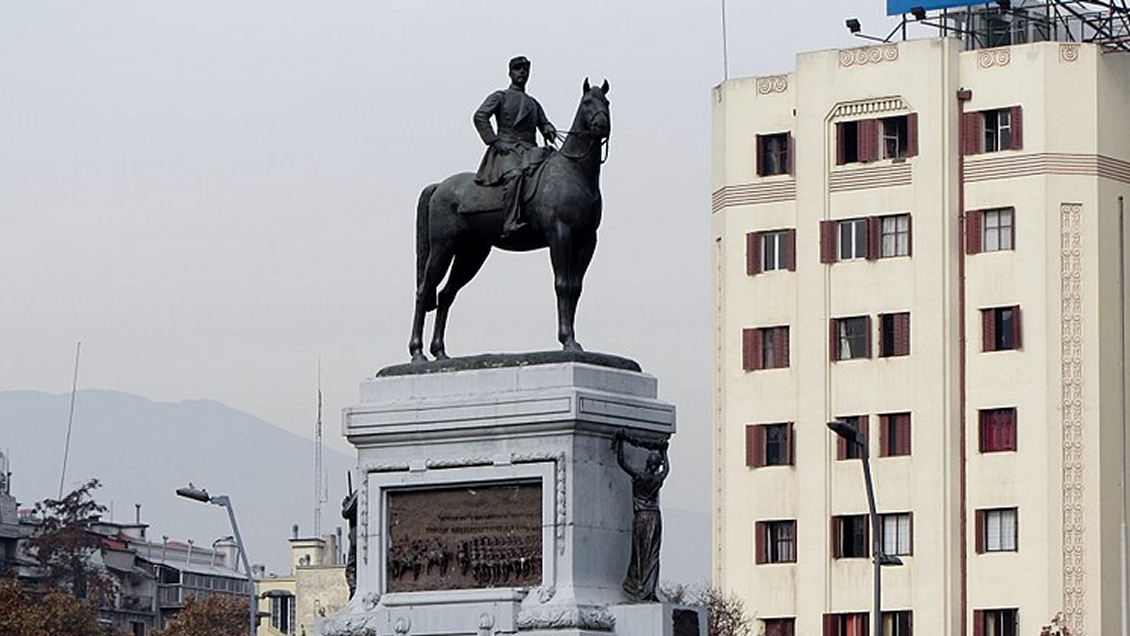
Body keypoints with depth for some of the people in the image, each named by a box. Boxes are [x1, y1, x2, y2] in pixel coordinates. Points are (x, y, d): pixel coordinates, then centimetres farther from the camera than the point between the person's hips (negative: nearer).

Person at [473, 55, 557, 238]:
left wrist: (549, 131, 1)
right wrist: (494, 141, -11)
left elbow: (544, 124, 27)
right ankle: (510, 224, -48)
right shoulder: (499, 97, 11)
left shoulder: (533, 103, 28)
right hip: (506, 150, -6)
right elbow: (480, 117, -1)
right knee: (514, 174, -37)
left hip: (529, 151, 6)